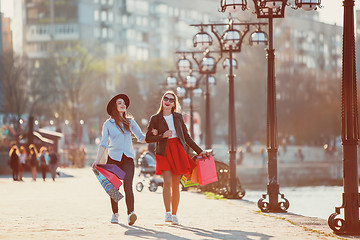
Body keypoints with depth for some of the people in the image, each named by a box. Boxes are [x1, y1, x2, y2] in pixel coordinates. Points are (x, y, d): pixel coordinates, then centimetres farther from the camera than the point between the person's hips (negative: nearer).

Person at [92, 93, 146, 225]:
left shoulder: (130, 122, 12)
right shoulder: (108, 124, 6)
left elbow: (141, 138, 15)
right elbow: (103, 144, 3)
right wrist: (97, 160, -5)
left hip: (128, 158, 0)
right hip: (113, 158, 0)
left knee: (128, 186, -16)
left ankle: (130, 213, -25)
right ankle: (115, 214, 17)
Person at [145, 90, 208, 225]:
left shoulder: (178, 117, 12)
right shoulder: (156, 118, 6)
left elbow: (187, 137, 17)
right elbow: (148, 138, 4)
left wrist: (199, 151, 14)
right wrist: (163, 136, -10)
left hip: (178, 152, 2)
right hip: (164, 153, -2)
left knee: (175, 185, 2)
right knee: (167, 181, -19)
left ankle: (174, 215, 9)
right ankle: (167, 213, -18)